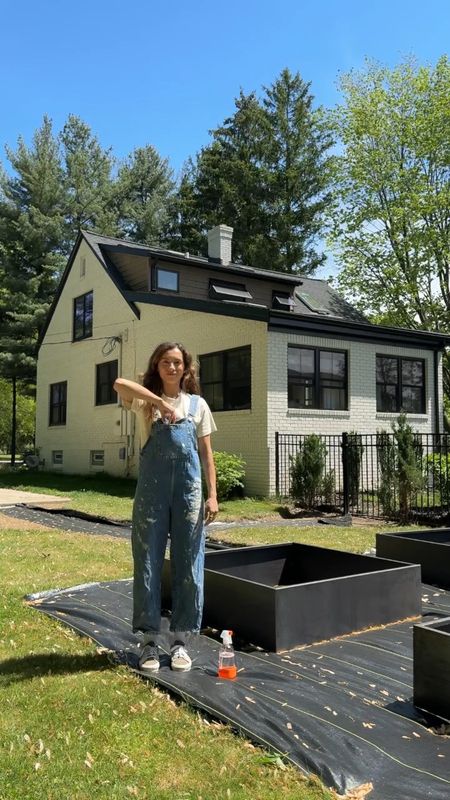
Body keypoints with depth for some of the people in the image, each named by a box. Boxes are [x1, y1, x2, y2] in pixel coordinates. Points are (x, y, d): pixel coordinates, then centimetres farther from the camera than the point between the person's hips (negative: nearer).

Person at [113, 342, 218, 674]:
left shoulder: (198, 404, 9)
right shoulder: (146, 401, 4)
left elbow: (207, 453, 7)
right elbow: (120, 383, -19)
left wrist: (212, 495, 0)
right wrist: (160, 402, -26)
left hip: (189, 491, 1)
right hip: (151, 491, -1)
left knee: (187, 565, 6)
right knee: (148, 563, 4)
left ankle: (181, 639, 19)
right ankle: (150, 639, 18)